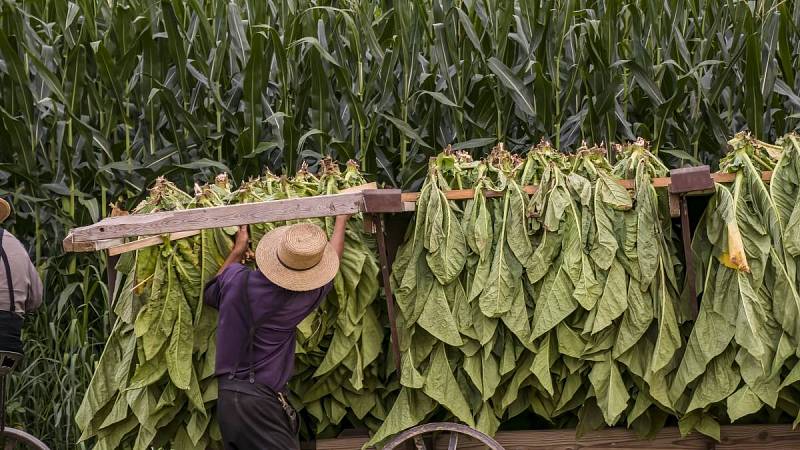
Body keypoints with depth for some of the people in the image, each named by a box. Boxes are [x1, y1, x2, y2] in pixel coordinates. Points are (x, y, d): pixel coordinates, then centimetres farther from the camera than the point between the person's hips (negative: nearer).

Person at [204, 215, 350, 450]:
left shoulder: (236, 277, -4)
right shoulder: (299, 299, -12)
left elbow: (210, 295, 22)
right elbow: (334, 255, 7)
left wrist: (237, 251, 29)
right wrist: (342, 219, 24)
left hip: (226, 400, 6)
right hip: (260, 402, -6)